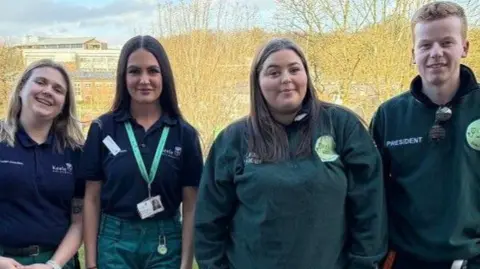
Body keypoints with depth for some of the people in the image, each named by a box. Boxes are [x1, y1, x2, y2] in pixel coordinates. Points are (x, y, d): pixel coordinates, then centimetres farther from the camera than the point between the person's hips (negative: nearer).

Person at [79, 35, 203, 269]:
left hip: (166, 244, 0)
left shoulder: (184, 133, -2)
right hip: (114, 243, 0)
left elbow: (191, 206, -1)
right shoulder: (103, 129, -3)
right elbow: (92, 199, 0)